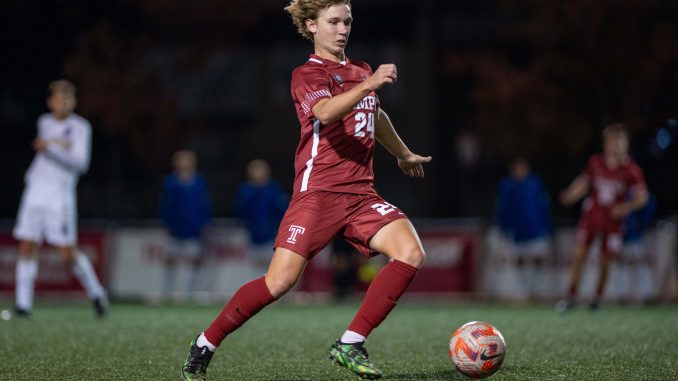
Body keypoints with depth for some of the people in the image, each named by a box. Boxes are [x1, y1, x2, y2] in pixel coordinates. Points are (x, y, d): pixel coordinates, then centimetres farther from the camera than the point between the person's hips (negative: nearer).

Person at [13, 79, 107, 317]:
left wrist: (51, 147, -19)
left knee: (68, 254, -7)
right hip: (36, 189, 5)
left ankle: (95, 292, 14)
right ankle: (23, 304, -1)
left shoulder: (80, 127, -3)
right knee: (27, 248, -3)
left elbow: (80, 163, -13)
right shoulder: (45, 122, 13)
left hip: (60, 193, -5)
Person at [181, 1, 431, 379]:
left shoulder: (360, 70, 19)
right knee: (280, 280, -16)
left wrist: (404, 154, 51)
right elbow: (326, 112, -26)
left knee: (411, 252, -17)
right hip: (319, 191, -6)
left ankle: (350, 345, -12)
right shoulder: (307, 74, -2)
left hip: (361, 193, 6)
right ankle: (205, 345, 3)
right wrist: (369, 84, -38)